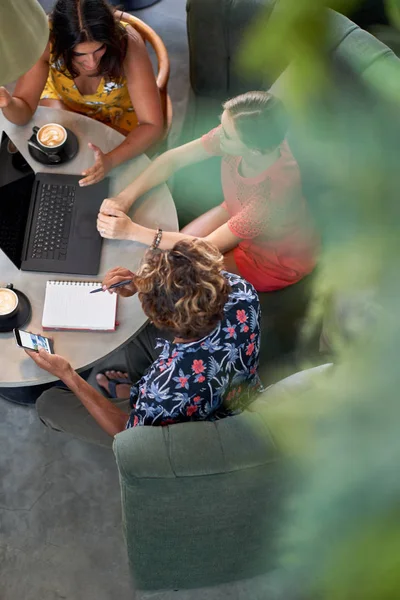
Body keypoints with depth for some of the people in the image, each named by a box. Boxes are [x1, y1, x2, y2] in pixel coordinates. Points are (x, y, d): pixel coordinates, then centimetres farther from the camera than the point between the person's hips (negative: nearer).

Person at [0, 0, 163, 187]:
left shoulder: (127, 43, -36)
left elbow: (152, 125, -34)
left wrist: (111, 160, -51)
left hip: (120, 112, 0)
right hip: (64, 102, 1)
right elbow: (24, 110, -25)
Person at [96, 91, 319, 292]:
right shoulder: (232, 132, -26)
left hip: (278, 260, -5)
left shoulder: (277, 191, -42)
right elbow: (173, 158, -14)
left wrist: (132, 231, -36)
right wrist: (125, 198, -27)